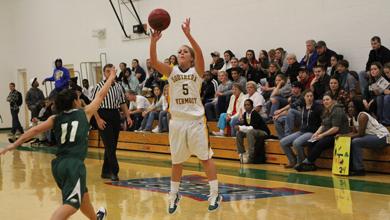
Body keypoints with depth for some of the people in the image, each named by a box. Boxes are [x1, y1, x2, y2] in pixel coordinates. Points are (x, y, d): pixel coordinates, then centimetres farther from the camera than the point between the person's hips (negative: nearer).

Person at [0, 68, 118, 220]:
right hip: (74, 164, -7)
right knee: (72, 203, -18)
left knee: (82, 193, 30)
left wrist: (14, 145, 1)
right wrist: (111, 78, 33)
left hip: (58, 164, 7)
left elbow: (35, 130, 4)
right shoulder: (84, 113, 7)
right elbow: (100, 95, 18)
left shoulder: (56, 119, 14)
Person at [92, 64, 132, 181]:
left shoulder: (118, 86, 11)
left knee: (112, 146, 8)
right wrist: (98, 119, -15)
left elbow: (123, 103, 18)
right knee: (109, 145, -10)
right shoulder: (99, 87, -5)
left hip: (115, 115, 6)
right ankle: (114, 171, -8)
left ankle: (105, 171, 17)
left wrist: (128, 116, 8)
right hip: (104, 116, -6)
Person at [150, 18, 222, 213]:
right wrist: (153, 41, -26)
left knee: (206, 158, 0)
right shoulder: (172, 72, 5)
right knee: (176, 161, 11)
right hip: (177, 121, 3)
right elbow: (153, 62, -11)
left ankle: (215, 194, 7)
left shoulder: (197, 71, 0)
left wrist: (188, 35, -34)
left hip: (196, 120, -2)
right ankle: (174, 196, 25)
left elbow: (200, 53, -21)